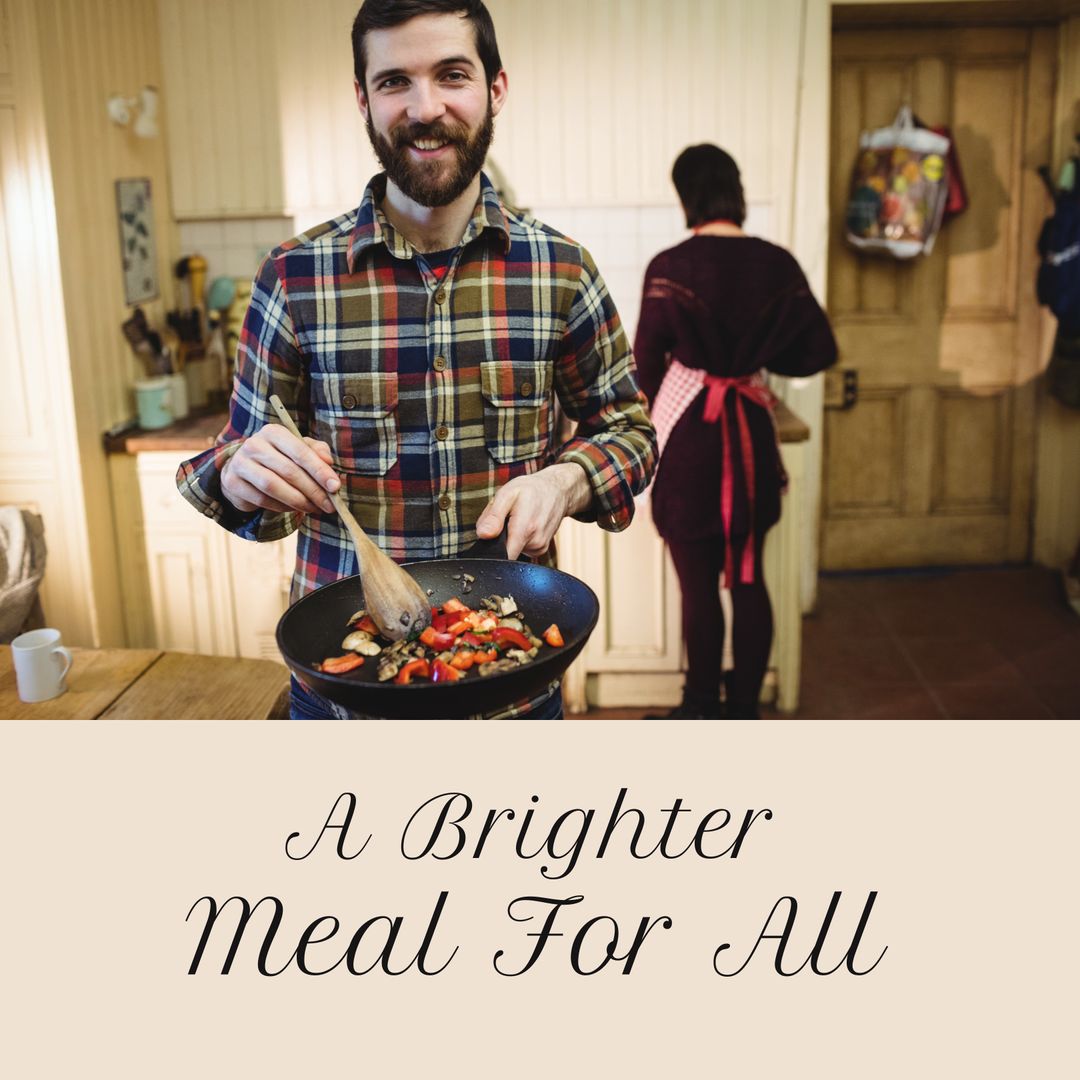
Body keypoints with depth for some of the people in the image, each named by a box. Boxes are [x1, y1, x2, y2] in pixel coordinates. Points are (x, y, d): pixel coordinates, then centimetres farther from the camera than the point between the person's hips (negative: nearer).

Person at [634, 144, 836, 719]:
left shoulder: (669, 267, -11)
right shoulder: (777, 264, -1)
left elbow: (647, 360, -6)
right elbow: (819, 349, 4)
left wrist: (654, 411, 14)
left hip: (687, 434, -4)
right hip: (752, 433, 4)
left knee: (698, 584, 6)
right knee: (748, 579, 13)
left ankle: (703, 709, 19)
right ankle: (744, 708, 23)